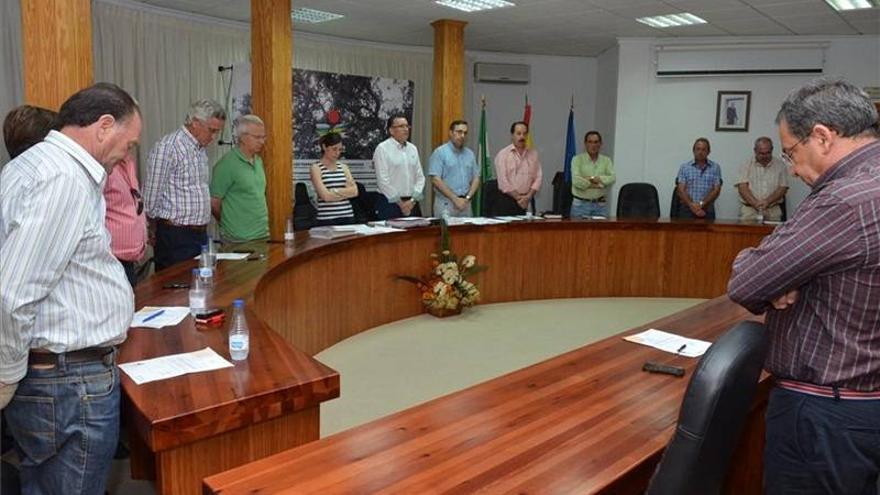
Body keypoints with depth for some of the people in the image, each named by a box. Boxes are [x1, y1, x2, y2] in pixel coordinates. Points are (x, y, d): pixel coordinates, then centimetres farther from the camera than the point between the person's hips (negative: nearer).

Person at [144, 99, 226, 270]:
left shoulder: (200, 150, 14)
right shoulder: (168, 147, -13)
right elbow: (151, 196, -10)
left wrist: (201, 227, 17)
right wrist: (155, 231, 2)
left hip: (200, 234, 8)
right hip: (175, 236, -8)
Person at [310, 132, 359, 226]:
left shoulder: (343, 167, 12)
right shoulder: (316, 168, -2)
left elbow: (354, 191, 1)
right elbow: (326, 196, -12)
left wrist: (335, 191, -9)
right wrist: (346, 191, -1)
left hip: (347, 216, 4)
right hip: (326, 219, -4)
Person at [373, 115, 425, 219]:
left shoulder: (413, 148, 13)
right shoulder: (382, 149, -4)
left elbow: (420, 177, 10)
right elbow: (383, 180, -10)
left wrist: (413, 200, -4)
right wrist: (399, 202, -10)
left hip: (412, 203, 5)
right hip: (391, 203, -5)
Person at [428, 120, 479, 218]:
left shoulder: (470, 154, 13)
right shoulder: (440, 152, -3)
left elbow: (476, 178, 13)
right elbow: (436, 180, -11)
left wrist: (468, 198, -4)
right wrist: (455, 199, -14)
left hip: (465, 204, 5)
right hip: (446, 204, -5)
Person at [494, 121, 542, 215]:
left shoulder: (533, 154, 12)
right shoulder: (503, 154, -1)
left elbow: (538, 177, 8)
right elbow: (503, 181, -8)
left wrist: (528, 196, -6)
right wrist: (518, 197, -9)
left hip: (526, 201, 3)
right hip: (508, 200, -3)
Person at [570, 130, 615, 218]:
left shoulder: (606, 160, 9)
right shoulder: (577, 159, 0)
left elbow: (612, 178, -6)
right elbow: (576, 181, -14)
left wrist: (594, 178, -18)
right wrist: (599, 184, -13)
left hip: (601, 204, 3)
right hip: (581, 204, -3)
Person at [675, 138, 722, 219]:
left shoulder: (715, 168, 11)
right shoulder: (684, 167, 9)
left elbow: (716, 190, 3)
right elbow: (680, 190, 1)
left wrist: (701, 204, -11)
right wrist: (692, 205, -13)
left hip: (707, 211, 1)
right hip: (687, 210, -1)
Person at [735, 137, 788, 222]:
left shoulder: (780, 165, 11)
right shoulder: (747, 165, 8)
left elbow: (783, 188, 4)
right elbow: (742, 187, -2)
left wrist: (767, 202, -13)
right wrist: (755, 203, -15)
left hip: (772, 209, 1)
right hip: (749, 208, -1)